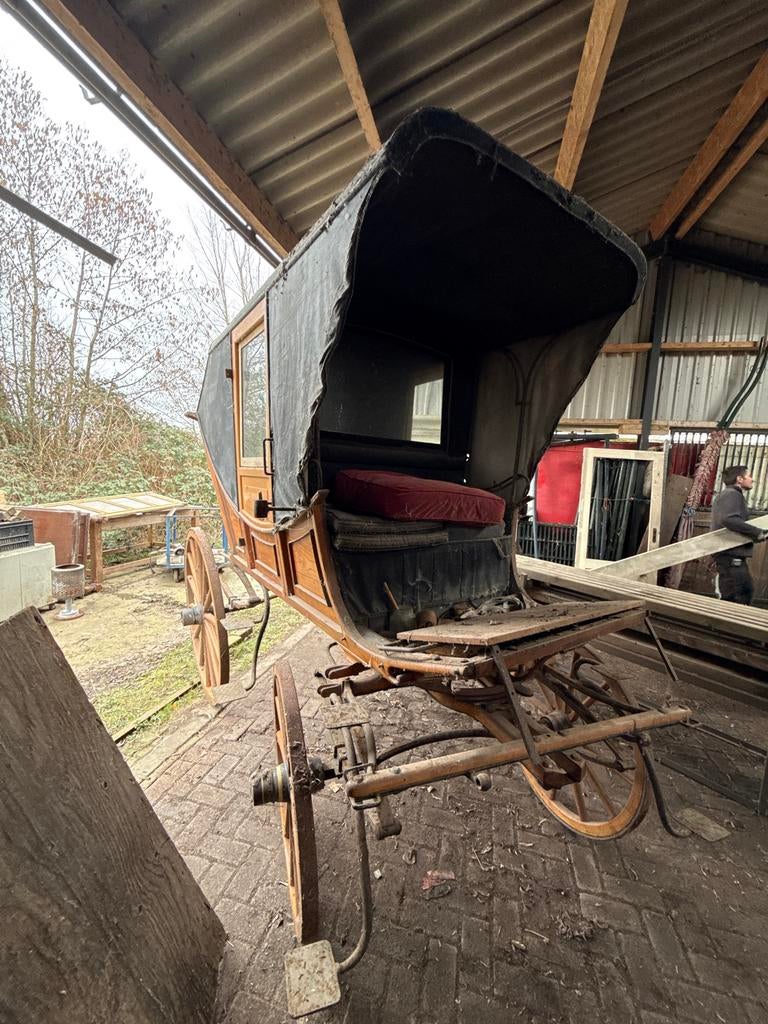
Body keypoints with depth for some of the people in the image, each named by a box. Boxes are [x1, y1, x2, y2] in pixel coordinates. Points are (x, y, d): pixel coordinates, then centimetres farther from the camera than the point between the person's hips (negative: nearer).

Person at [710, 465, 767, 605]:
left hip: (733, 555, 11)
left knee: (746, 592, 19)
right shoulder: (732, 494, -11)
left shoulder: (727, 494, 23)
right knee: (731, 599, -9)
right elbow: (729, 519, -28)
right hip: (731, 555, -11)